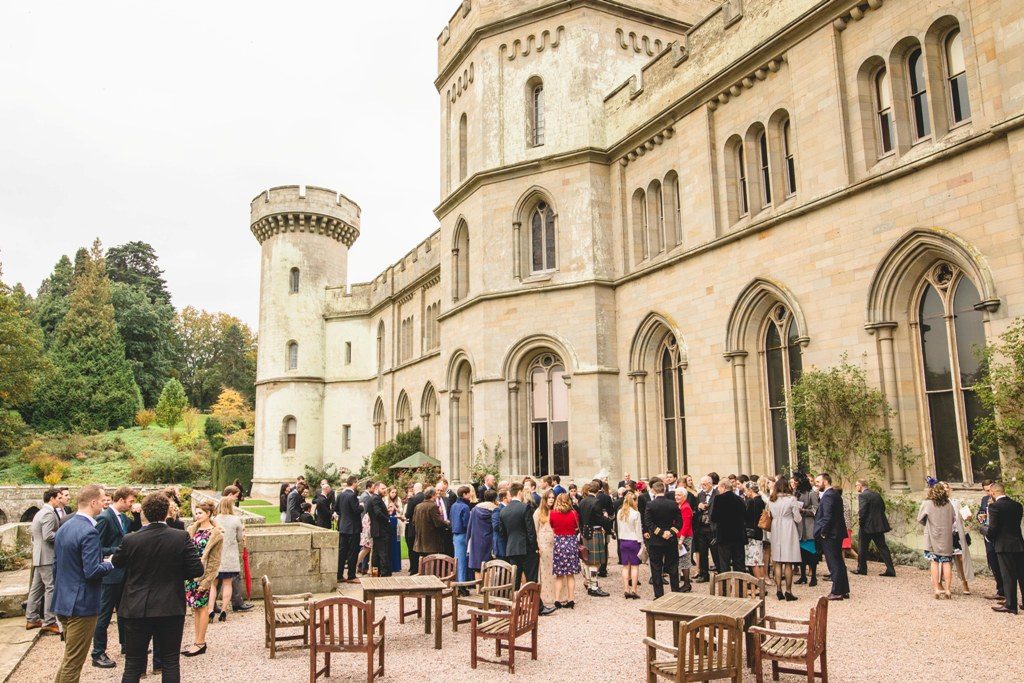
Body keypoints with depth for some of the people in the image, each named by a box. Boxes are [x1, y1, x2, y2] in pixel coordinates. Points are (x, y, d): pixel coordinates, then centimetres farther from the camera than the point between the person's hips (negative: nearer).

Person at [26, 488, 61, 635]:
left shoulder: (40, 513, 18)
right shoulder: (49, 514, -15)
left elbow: (35, 537, 22)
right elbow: (48, 535, -24)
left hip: (39, 557, 11)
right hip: (47, 557, -10)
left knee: (36, 588, 14)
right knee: (51, 588, -7)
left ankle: (31, 619, 20)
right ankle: (49, 622, -6)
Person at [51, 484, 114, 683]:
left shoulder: (63, 527, 8)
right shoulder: (89, 532, -21)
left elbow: (56, 566, 16)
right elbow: (92, 572, -25)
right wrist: (109, 564, -7)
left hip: (63, 602, 9)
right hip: (81, 605, -9)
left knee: (70, 657, 22)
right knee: (74, 661, 2)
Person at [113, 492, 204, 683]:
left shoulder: (130, 540, -10)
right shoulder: (181, 537, -12)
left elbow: (116, 563, 9)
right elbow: (197, 570, -11)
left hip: (137, 610, 1)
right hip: (171, 609, 0)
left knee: (133, 664, 11)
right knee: (171, 662, 11)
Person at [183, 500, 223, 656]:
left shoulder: (216, 534, -8)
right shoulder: (193, 529, 8)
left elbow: (215, 561, -9)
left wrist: (206, 581, -13)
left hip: (203, 574, -6)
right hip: (190, 573, 6)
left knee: (202, 607, 2)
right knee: (195, 607, 12)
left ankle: (200, 643, 10)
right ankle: (198, 640, 21)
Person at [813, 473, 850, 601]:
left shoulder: (828, 495, -17)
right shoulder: (835, 494, 14)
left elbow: (827, 516, -21)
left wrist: (823, 532, -15)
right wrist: (819, 496, 8)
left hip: (829, 535, -10)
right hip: (837, 533, 10)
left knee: (834, 564, -4)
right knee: (839, 563, 15)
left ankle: (837, 592, 1)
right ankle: (844, 590, 22)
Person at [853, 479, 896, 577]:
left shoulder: (862, 495, -13)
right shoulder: (876, 494, 11)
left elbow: (862, 511, -20)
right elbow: (883, 507, 16)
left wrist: (860, 522, -9)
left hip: (867, 526, -7)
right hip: (879, 525, 7)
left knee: (862, 548, 6)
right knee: (882, 547, 9)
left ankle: (861, 569, 12)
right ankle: (890, 570, 5)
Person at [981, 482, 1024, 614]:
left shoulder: (994, 506, -14)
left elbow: (992, 529, -17)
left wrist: (984, 529, 6)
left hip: (1004, 545, -6)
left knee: (1008, 576, 1)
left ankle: (1010, 605, 7)